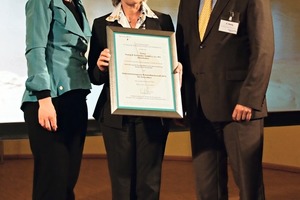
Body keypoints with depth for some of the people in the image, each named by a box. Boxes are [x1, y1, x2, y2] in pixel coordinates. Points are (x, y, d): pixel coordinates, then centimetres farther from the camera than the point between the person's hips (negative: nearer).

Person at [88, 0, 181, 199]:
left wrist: (177, 70, -12)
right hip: (116, 114, 0)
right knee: (121, 182, 5)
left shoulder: (163, 21, 6)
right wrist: (101, 66, -17)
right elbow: (94, 77, 5)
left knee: (149, 183, 2)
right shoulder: (102, 24, 6)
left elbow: (173, 63, 9)